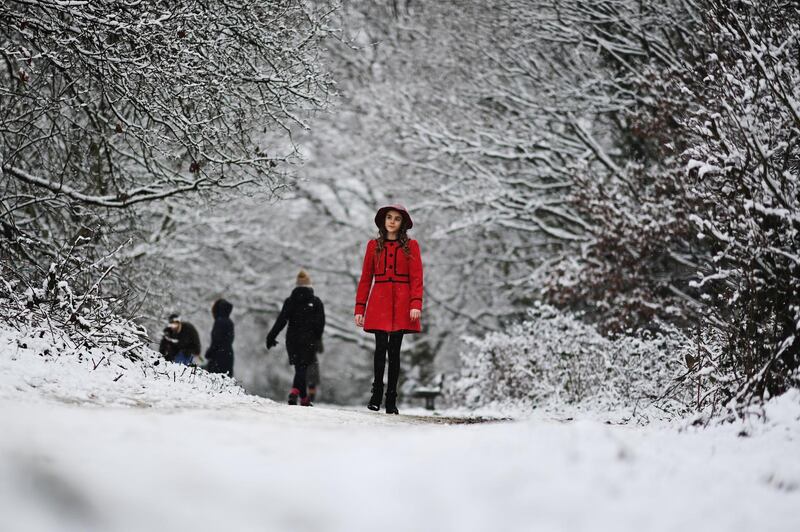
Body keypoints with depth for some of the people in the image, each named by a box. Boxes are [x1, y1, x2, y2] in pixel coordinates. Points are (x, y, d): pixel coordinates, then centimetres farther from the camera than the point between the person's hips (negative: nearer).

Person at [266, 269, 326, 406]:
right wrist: (316, 340, 11)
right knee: (303, 368, -6)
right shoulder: (316, 302, 0)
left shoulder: (289, 301, 3)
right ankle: (295, 391, -30)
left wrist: (271, 337, 0)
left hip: (292, 339, 3)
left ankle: (304, 399, 13)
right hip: (309, 341, -3)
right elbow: (320, 323, -2)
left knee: (299, 368, 12)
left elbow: (281, 321, -3)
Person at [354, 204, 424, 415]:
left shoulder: (411, 245, 7)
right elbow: (366, 278, 10)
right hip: (379, 302, 0)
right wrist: (359, 308, 4)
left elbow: (416, 278, 1)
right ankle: (376, 392, 2)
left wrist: (416, 304, -13)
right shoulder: (374, 245, 10)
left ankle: (391, 400, 5)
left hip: (401, 304, 0)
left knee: (394, 350, -1)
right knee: (381, 346, -12)